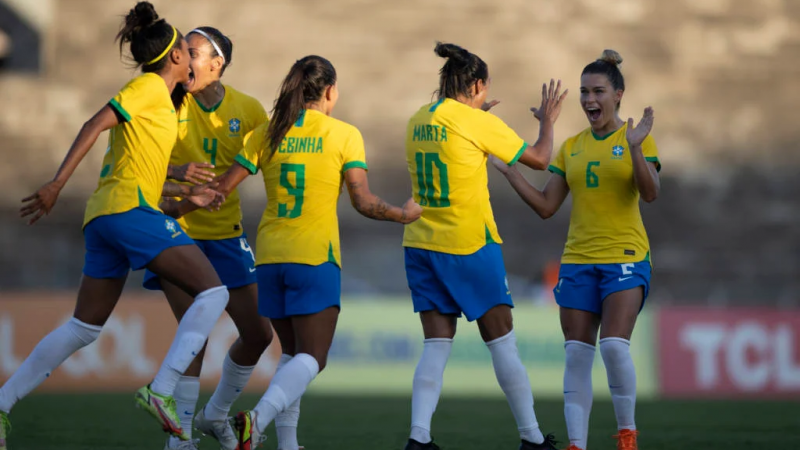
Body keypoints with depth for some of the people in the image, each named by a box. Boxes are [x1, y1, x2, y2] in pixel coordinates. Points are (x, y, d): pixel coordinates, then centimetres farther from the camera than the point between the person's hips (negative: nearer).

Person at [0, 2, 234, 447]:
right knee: (212, 291, -12)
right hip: (131, 207, -10)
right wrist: (57, 184, -21)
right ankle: (161, 391, -23)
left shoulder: (159, 98, 24)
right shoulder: (149, 86, -3)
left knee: (84, 329, 12)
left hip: (104, 214, 10)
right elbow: (95, 125, -14)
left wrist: (188, 195, 24)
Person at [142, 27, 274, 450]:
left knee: (257, 334, 6)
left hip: (225, 233, 4)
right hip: (174, 229, -4)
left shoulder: (248, 110, -2)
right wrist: (175, 172, -32)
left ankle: (216, 414, 28)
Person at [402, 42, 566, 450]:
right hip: (470, 247, -5)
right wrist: (548, 120, 16)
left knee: (436, 346, 5)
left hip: (421, 244, 5)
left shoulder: (418, 121, 6)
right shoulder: (480, 124, -10)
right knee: (502, 343, 4)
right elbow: (538, 158, -1)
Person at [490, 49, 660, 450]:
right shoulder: (571, 147, 10)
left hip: (625, 256, -4)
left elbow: (650, 193, -16)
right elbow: (546, 206, 8)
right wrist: (509, 171, -2)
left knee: (614, 346, -18)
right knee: (576, 355, -1)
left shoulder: (637, 138, -2)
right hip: (578, 259, 4)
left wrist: (635, 149, -30)